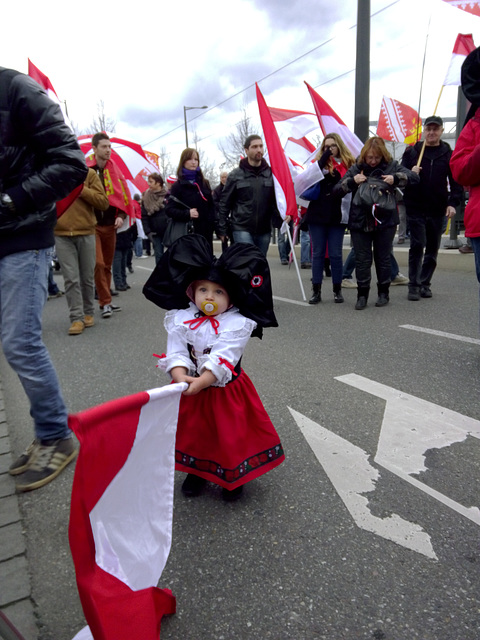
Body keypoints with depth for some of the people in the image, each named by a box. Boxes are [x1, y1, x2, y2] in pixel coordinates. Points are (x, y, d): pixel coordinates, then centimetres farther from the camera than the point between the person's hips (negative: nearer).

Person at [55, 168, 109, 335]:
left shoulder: (89, 173, 5)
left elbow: (104, 203, -2)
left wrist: (81, 189, -9)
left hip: (86, 234, 0)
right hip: (61, 235, 0)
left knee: (87, 277, 8)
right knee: (71, 278, -5)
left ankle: (88, 313, 23)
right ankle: (77, 318, -1)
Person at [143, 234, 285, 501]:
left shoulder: (237, 324, -17)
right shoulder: (180, 319, -6)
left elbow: (222, 361, -25)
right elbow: (176, 353, -14)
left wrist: (199, 383, -35)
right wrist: (180, 377, -32)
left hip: (226, 391, -3)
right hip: (189, 390, 3)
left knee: (230, 435, 11)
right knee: (192, 432, 19)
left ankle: (233, 478, 37)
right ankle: (196, 471, 45)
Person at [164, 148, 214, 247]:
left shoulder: (204, 183, 14)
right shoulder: (177, 186, 0)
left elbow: (211, 206, 15)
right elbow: (169, 209, -7)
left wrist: (211, 224, 2)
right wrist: (187, 213, -22)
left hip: (206, 232, 4)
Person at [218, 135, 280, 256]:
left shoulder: (271, 173, 7)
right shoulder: (235, 175, 0)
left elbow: (277, 201, 11)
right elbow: (224, 204, 3)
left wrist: (279, 222, -2)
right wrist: (222, 230, 1)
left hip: (264, 230, 3)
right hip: (242, 229, -3)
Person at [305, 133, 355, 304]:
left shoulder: (350, 163, 7)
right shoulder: (320, 162, 6)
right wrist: (327, 154, -12)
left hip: (337, 216, 0)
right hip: (318, 214, 0)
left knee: (335, 254, 4)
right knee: (318, 253, 5)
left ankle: (337, 290, 16)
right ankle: (316, 291, 11)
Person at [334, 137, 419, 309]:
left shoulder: (391, 165, 2)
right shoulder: (356, 168, 3)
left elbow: (414, 176, -2)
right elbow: (337, 189, 1)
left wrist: (396, 178, -18)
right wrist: (352, 181, -17)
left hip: (385, 222, 0)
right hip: (360, 222, 0)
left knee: (383, 258, 8)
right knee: (362, 260, 3)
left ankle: (383, 293, 22)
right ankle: (362, 294, 13)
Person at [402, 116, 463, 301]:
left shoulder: (449, 154, 6)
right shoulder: (411, 152, 3)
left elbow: (456, 181, 3)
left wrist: (453, 203, -9)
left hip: (437, 210, 2)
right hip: (416, 209, -2)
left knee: (433, 248, 8)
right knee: (417, 246, -6)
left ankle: (425, 283, 19)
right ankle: (414, 285, 1)